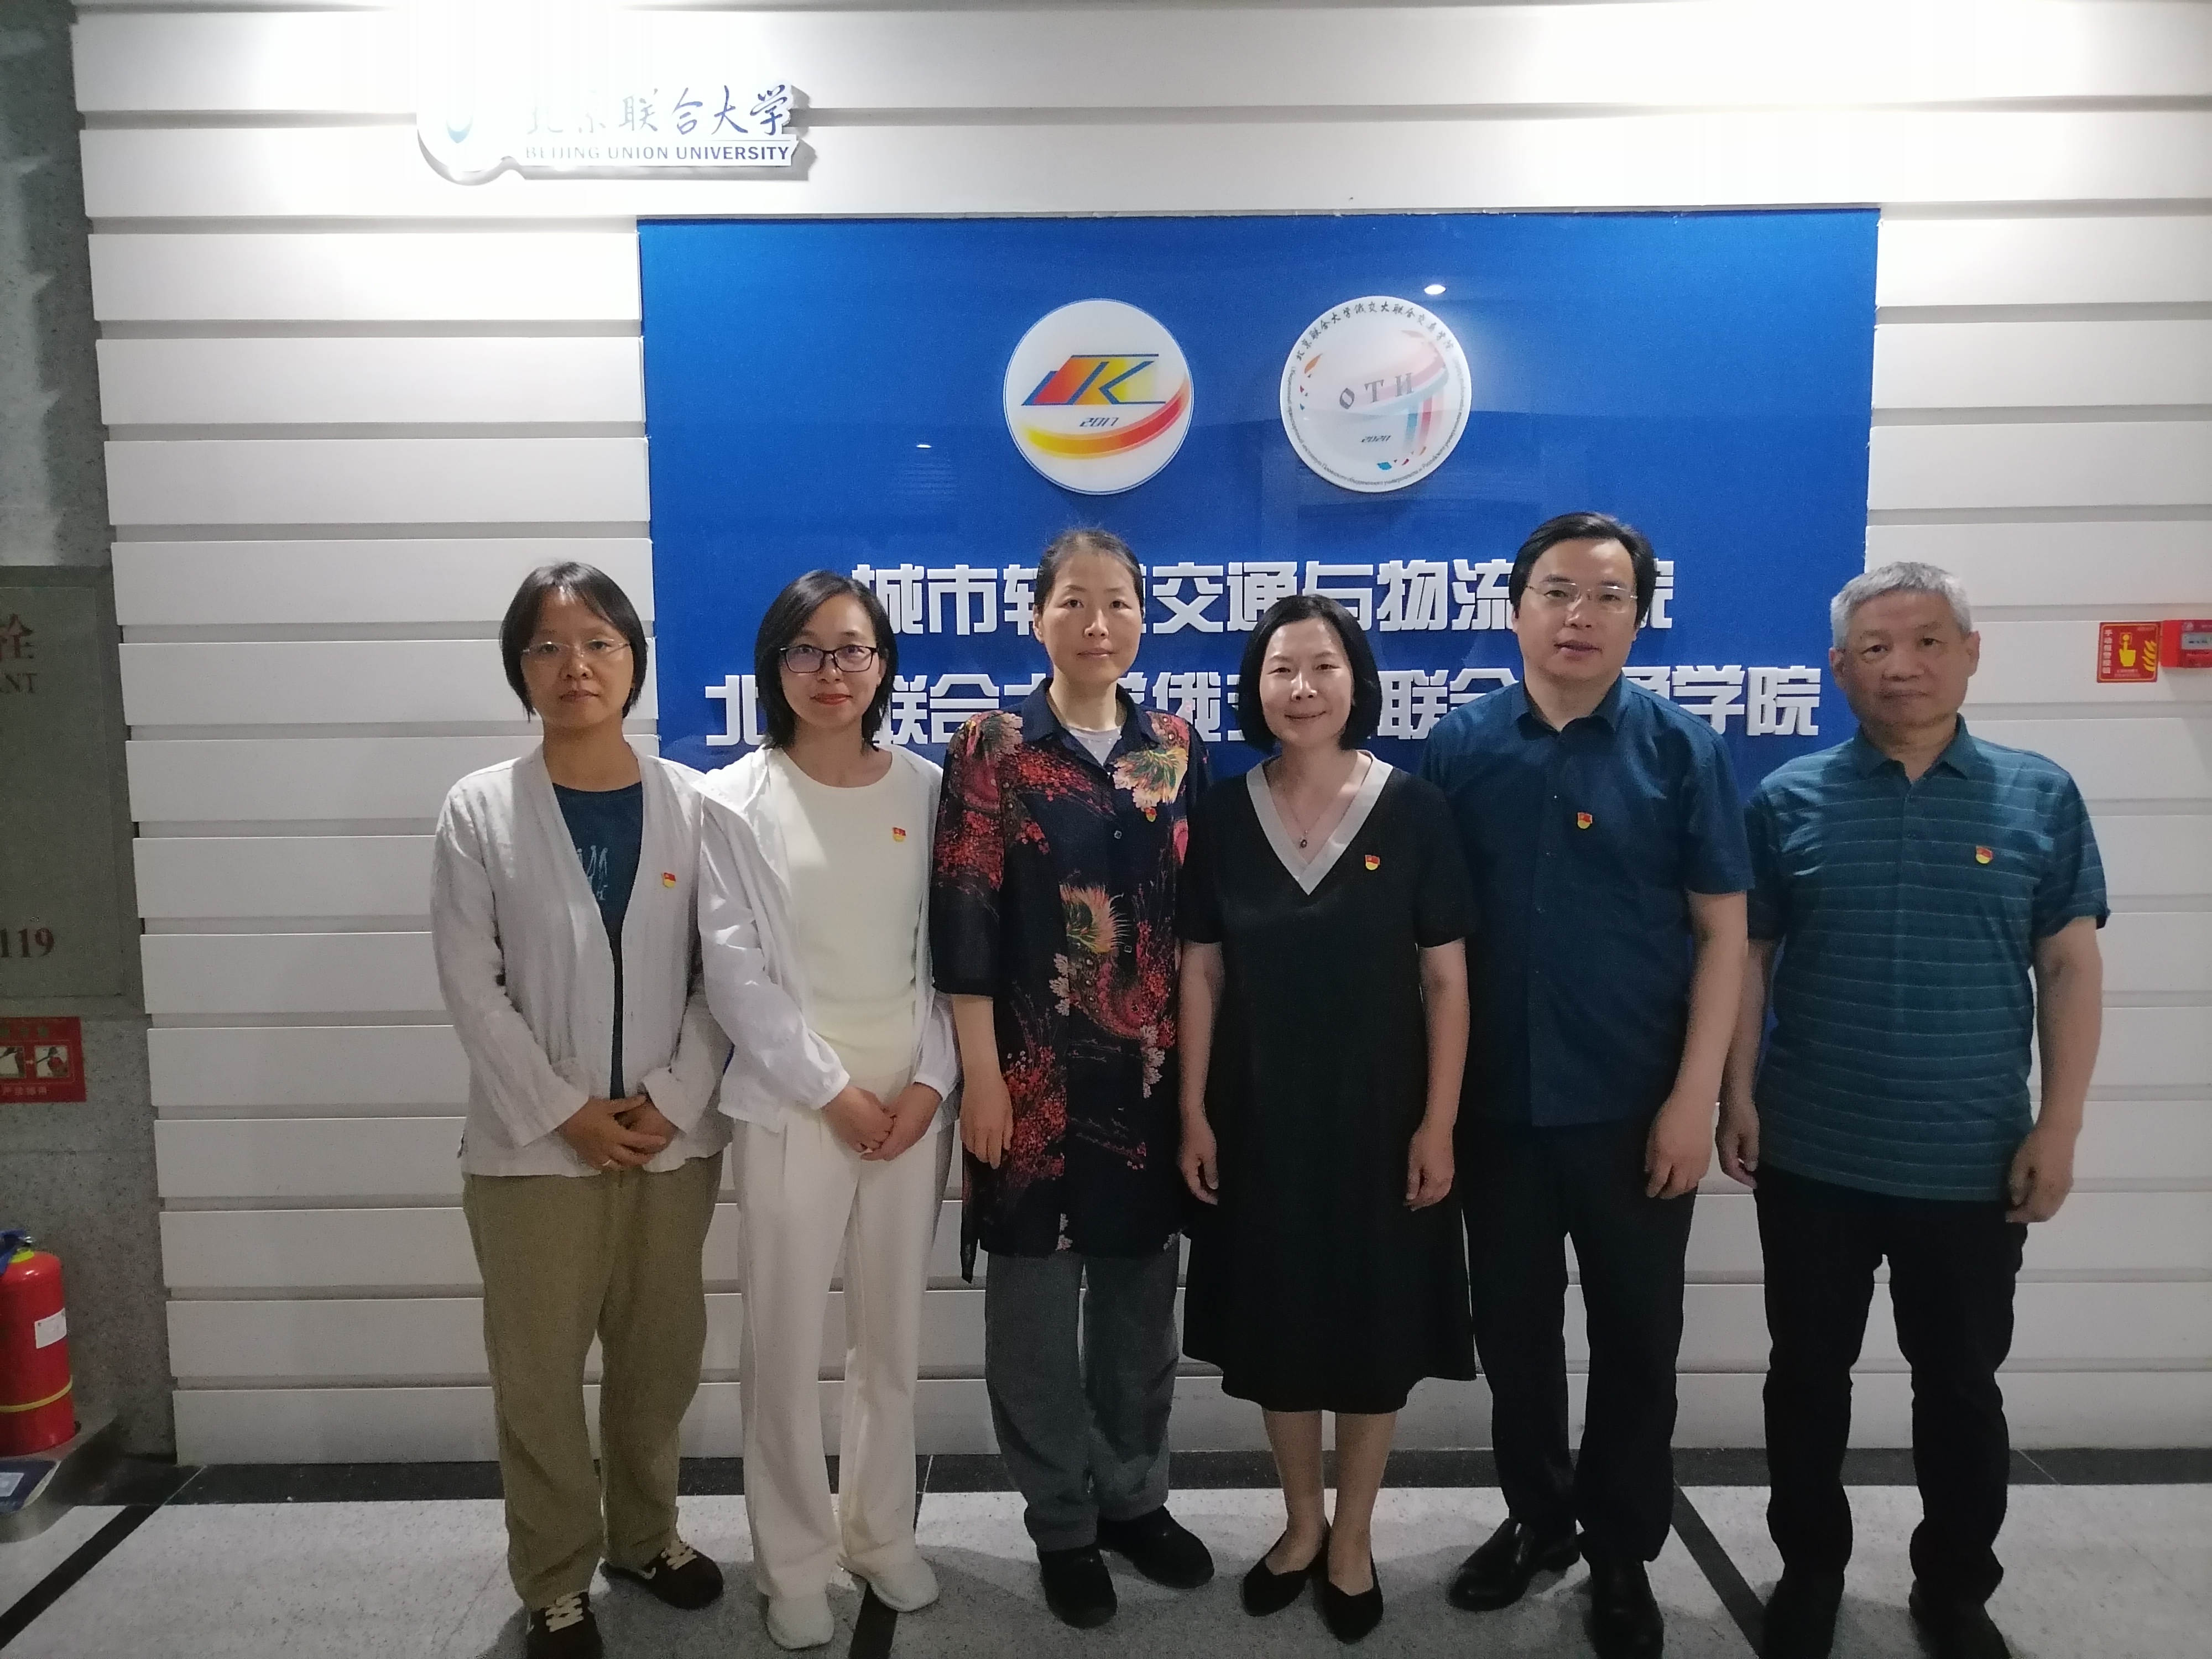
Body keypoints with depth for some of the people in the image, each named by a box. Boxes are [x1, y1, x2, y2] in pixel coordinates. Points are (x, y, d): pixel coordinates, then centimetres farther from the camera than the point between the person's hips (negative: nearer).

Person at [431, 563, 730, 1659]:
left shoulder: (691, 804, -1)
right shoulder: (479, 810, -3)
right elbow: (471, 987, -6)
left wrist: (673, 1099, -10)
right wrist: (564, 1112, -11)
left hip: (673, 1140, 2)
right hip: (532, 1146, -1)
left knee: (660, 1356, 15)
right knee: (539, 1374, 8)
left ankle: (644, 1533, 37)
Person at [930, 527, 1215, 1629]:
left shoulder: (1177, 747, 5)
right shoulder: (992, 749, -6)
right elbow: (964, 926, -9)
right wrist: (980, 1074, -12)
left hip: (1153, 1067, 4)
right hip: (1034, 1069, -3)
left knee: (1142, 1291, 15)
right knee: (1037, 1304, 8)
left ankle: (1134, 1497, 35)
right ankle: (1062, 1524, 27)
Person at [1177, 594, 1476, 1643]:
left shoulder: (1412, 810, -7)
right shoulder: (1223, 813, -2)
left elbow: (1447, 978, -5)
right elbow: (1202, 973, 1)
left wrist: (1439, 1123, -8)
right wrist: (1193, 1112, -2)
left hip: (1378, 1116, -1)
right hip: (1259, 1117, 2)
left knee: (1374, 1331, 11)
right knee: (1275, 1328, 13)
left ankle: (1353, 1536, 32)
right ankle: (1300, 1521, 35)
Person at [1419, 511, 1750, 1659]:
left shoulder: (1682, 750, -4)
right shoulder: (1458, 746, -1)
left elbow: (1722, 931, -4)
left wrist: (1694, 1097, -9)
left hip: (1636, 1106, -1)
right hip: (1497, 1102, 2)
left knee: (1635, 1339, 12)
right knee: (1512, 1329, 16)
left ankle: (1622, 1555, 32)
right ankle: (1536, 1517, 38)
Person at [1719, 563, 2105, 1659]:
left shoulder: (2039, 798, 0)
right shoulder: (1787, 800, -2)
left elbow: (2071, 967, 0)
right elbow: (1748, 955, 2)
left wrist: (2058, 1127, -5)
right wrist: (1738, 1095, -4)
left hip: (1974, 1164, 0)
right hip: (1811, 1157, 0)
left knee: (1961, 1385, 15)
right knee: (1809, 1375, 14)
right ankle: (1810, 1567, 34)